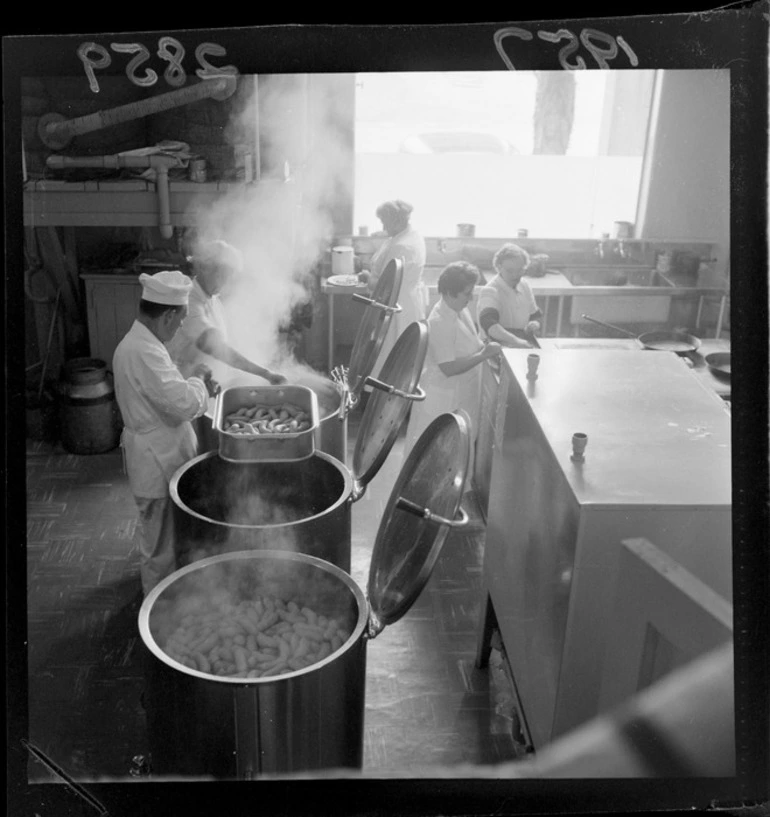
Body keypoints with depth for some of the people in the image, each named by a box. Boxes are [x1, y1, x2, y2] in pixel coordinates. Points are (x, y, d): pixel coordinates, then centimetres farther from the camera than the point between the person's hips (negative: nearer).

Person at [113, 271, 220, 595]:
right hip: (158, 463, -11)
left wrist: (196, 386, 2)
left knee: (164, 536, 27)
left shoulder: (140, 342, 6)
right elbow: (185, 404, -31)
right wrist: (198, 380, -11)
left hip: (161, 456, 11)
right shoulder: (143, 352, -28)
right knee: (162, 543, 7)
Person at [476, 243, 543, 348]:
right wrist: (515, 341, -43)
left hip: (525, 349, 7)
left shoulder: (525, 286, 11)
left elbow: (536, 316, 22)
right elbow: (488, 323, -32)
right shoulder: (490, 291, -13)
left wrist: (535, 325, -2)